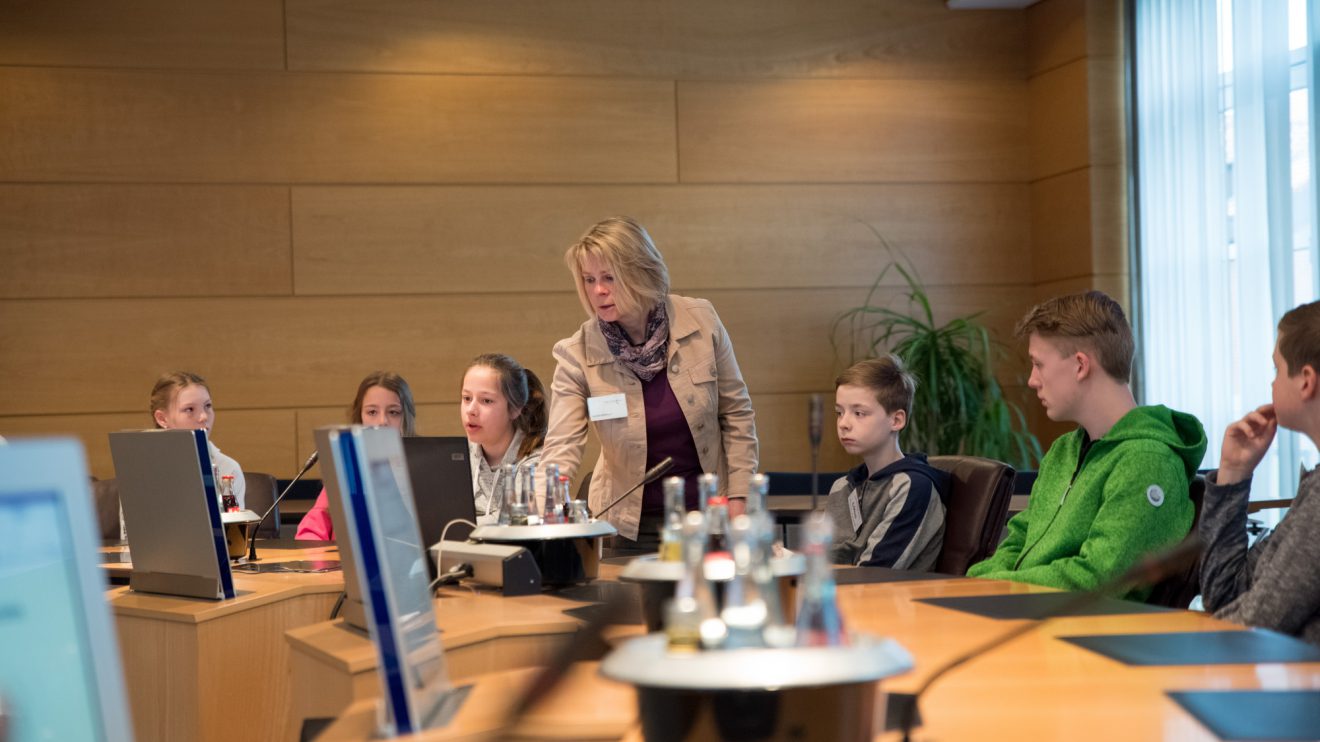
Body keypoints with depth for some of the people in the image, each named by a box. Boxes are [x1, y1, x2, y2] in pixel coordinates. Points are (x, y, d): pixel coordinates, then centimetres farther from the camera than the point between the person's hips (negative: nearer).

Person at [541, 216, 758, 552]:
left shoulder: (700, 321, -10)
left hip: (708, 515, 1)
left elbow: (736, 413, 0)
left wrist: (738, 498, -4)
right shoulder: (576, 354, -13)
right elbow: (560, 449, -18)